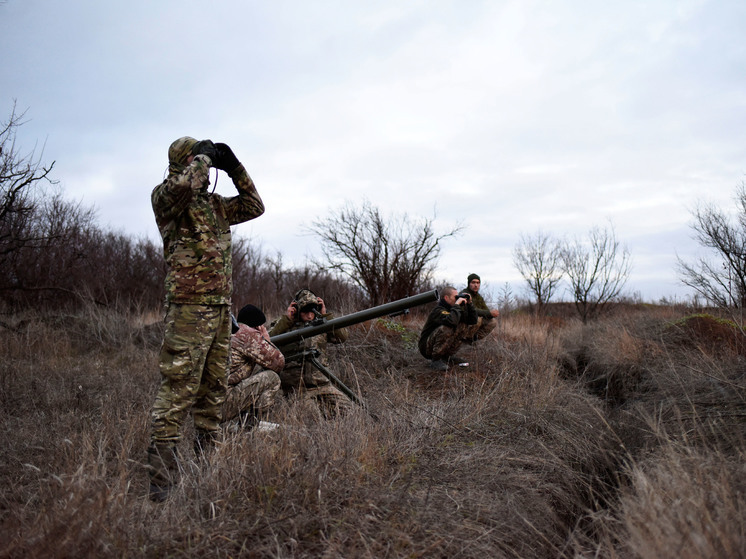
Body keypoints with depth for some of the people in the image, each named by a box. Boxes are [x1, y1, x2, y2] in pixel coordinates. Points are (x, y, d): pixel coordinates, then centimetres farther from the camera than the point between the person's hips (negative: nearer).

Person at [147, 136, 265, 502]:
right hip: (188, 306, -8)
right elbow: (183, 185, -23)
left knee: (213, 389, 11)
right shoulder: (164, 197, -1)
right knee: (178, 388, -10)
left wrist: (234, 169, 14)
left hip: (221, 307, 8)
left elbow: (254, 206, 23)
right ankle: (162, 477, -5)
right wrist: (204, 157, -6)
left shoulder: (214, 204, 19)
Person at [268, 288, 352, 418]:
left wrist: (325, 315, -3)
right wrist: (286, 319, -11)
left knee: (348, 410, -6)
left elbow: (342, 336, 0)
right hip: (296, 387, -4)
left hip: (321, 384, 4)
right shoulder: (285, 325, 4)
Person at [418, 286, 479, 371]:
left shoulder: (451, 308, 5)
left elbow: (473, 321, 7)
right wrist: (457, 305, -29)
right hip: (427, 347, -8)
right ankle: (435, 360, -18)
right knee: (446, 329, -36)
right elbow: (451, 321, -41)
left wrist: (469, 304, -3)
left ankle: (447, 355, 6)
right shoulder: (439, 310, -20)